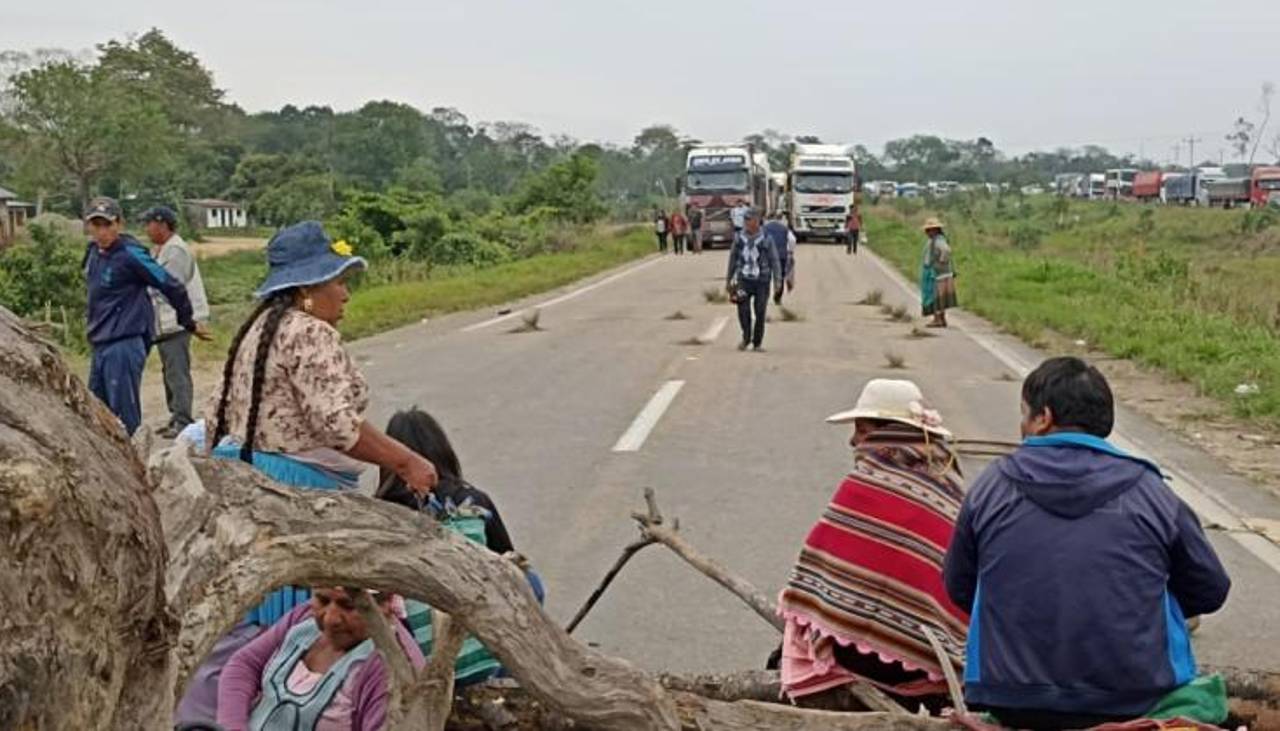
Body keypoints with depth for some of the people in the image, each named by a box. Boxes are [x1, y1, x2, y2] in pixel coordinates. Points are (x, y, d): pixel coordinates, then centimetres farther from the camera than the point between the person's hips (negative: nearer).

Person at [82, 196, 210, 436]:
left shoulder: (130, 254, -15)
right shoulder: (93, 252, 9)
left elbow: (171, 287, -11)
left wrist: (188, 323, -1)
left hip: (125, 345, -9)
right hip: (100, 344, 9)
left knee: (125, 416, -8)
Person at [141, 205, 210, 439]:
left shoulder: (176, 251, -13)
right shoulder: (162, 251, 19)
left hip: (176, 322, -11)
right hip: (165, 322, 11)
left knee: (177, 373, -10)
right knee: (171, 373, 15)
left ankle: (183, 421, -8)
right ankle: (176, 418, 22)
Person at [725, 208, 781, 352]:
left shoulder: (766, 239, -6)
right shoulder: (739, 238, 2)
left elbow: (774, 261, -4)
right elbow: (733, 259, 12)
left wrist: (778, 281, -12)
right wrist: (728, 279, 15)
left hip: (762, 281, -1)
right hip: (744, 280, 1)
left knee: (760, 313, 0)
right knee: (743, 310, -13)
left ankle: (757, 342, 15)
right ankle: (746, 337, 9)